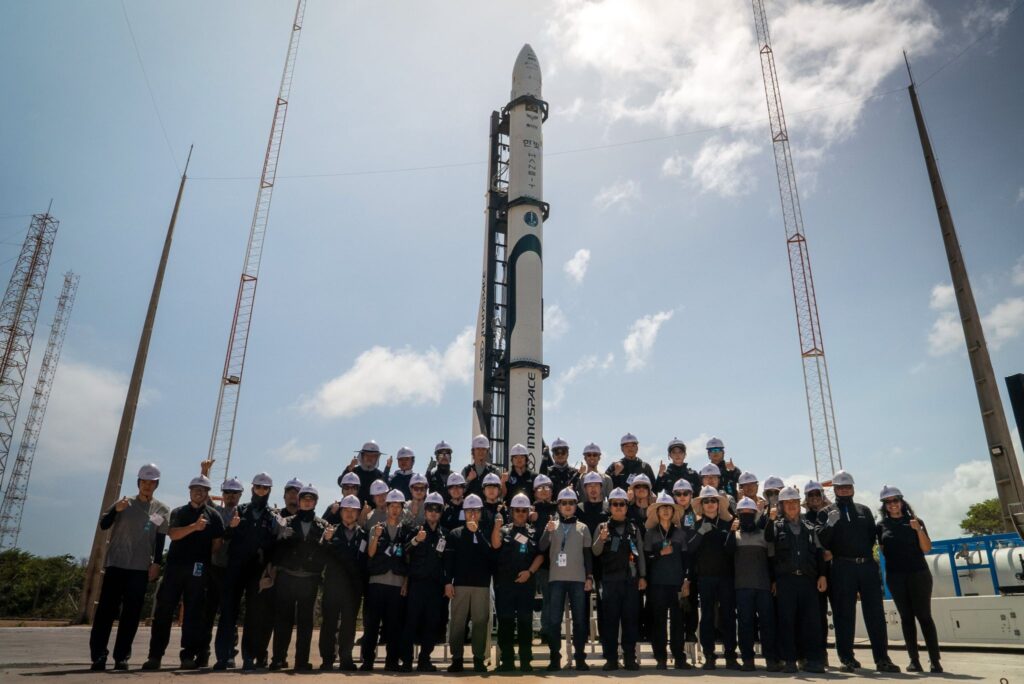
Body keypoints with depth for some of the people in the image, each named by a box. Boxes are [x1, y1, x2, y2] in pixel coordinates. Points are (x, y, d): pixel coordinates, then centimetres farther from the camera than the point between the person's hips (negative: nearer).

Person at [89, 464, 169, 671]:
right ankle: (98, 656, 2)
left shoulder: (162, 510, 6)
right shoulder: (124, 503, 7)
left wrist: (156, 563, -5)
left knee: (131, 613, 0)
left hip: (141, 568, 0)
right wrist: (115, 510, -20)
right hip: (116, 563, 0)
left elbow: (160, 540, 4)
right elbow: (103, 525, -2)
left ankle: (121, 656, 4)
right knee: (106, 609, -2)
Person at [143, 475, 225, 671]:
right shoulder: (178, 512, 11)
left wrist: (212, 565, 1)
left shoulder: (213, 515, 11)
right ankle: (155, 655, 7)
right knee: (163, 610, 0)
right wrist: (194, 526, -22)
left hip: (199, 570, 0)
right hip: (175, 566, 1)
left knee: (193, 613, 1)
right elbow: (173, 534, -7)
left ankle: (188, 656, 7)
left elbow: (217, 542, 9)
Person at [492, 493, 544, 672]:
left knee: (525, 621, 3)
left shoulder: (534, 532, 10)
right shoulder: (504, 530, 7)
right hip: (505, 582, 0)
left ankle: (526, 660, 10)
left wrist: (529, 572, -9)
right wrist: (497, 526, -28)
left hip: (526, 582, 0)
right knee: (505, 621, 1)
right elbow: (496, 545, -12)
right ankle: (507, 660, 9)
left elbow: (540, 555, 5)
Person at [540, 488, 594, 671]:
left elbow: (588, 554, 10)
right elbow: (542, 548, -5)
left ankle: (580, 657, 11)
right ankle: (555, 658, 7)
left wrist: (589, 577, 2)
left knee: (579, 619, 2)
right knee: (553, 620, -1)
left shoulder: (582, 528, 9)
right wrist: (547, 531, -20)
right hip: (556, 579, 0)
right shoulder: (552, 526, 7)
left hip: (578, 579, 1)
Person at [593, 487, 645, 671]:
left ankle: (630, 657, 12)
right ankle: (611, 658, 7)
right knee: (610, 619, 0)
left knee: (630, 619, 3)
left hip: (631, 579, 1)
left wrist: (642, 576, 3)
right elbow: (596, 552, -1)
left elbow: (640, 553, 10)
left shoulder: (634, 528, 11)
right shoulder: (603, 527, 6)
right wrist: (601, 539, -21)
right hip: (609, 580, -1)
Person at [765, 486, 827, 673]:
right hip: (785, 579, -2)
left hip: (808, 578, 2)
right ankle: (789, 660, 3)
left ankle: (814, 659, 4)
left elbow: (818, 552, 14)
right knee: (787, 620, -1)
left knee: (810, 619, -1)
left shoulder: (809, 527, 17)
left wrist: (822, 575, 4)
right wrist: (771, 519, -25)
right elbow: (768, 539, -11)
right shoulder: (777, 525, 10)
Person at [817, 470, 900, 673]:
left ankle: (882, 658, 7)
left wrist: (867, 553, 3)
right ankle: (847, 659, 7)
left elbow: (873, 535, 16)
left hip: (867, 565, 2)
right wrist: (829, 525, -19)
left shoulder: (864, 510, 17)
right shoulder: (827, 513, 7)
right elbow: (821, 541, -3)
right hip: (842, 568, -2)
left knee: (875, 613, 2)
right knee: (844, 614, 1)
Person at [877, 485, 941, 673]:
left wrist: (919, 530, -15)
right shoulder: (882, 526, 7)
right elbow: (883, 551, 11)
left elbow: (927, 548, -2)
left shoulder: (915, 522, 4)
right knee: (906, 617, 3)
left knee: (924, 616, -3)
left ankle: (935, 660, 0)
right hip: (896, 576, 1)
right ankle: (914, 659, 6)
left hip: (918, 573, -1)